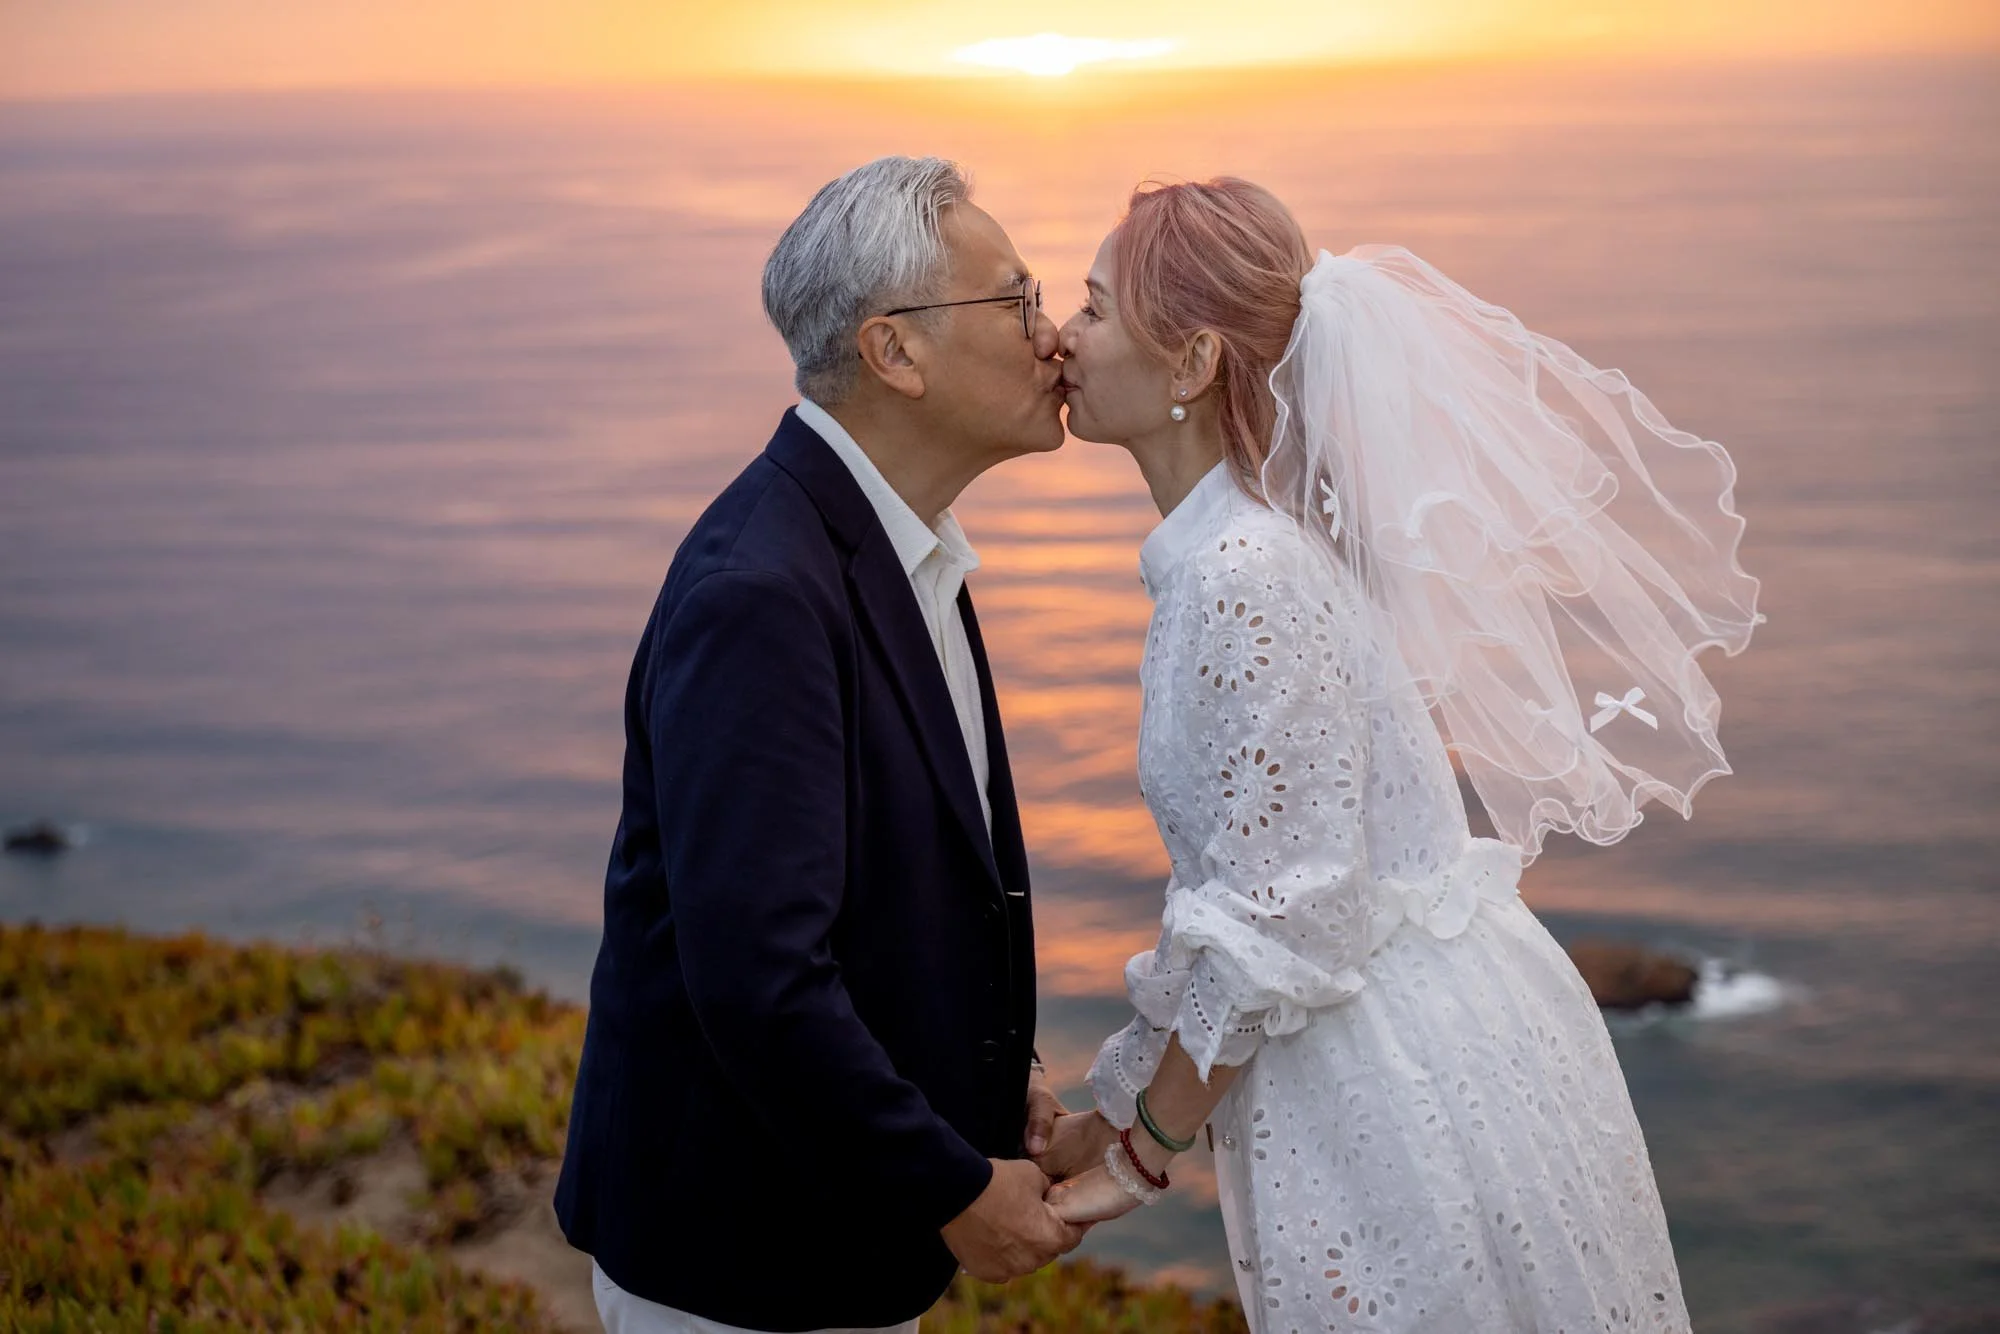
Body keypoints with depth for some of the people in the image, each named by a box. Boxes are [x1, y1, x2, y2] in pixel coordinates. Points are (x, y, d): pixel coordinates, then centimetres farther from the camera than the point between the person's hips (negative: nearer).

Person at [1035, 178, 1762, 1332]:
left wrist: (1142, 1154, -9)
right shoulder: (1234, 547, 8)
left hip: (1422, 1085, -9)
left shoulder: (1247, 576, -20)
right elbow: (1232, 892, 13)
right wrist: (1120, 1109, 15)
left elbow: (1277, 925, -20)